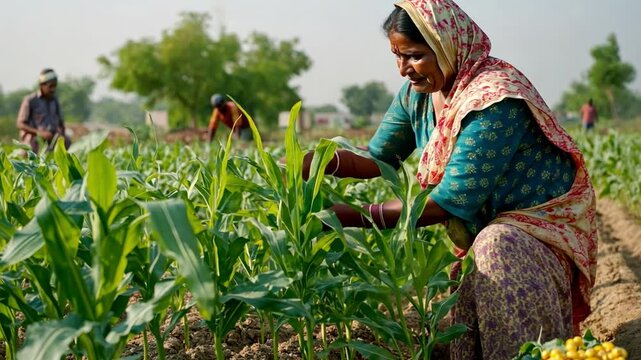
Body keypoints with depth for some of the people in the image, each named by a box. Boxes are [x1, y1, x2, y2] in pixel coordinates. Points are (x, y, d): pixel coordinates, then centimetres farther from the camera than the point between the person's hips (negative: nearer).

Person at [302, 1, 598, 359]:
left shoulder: (494, 99, -28)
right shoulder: (418, 93, -2)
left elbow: (452, 201, -30)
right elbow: (378, 158, 5)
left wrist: (353, 216, -30)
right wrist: (313, 161, -15)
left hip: (543, 221, -7)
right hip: (486, 227, 7)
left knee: (497, 249, -37)